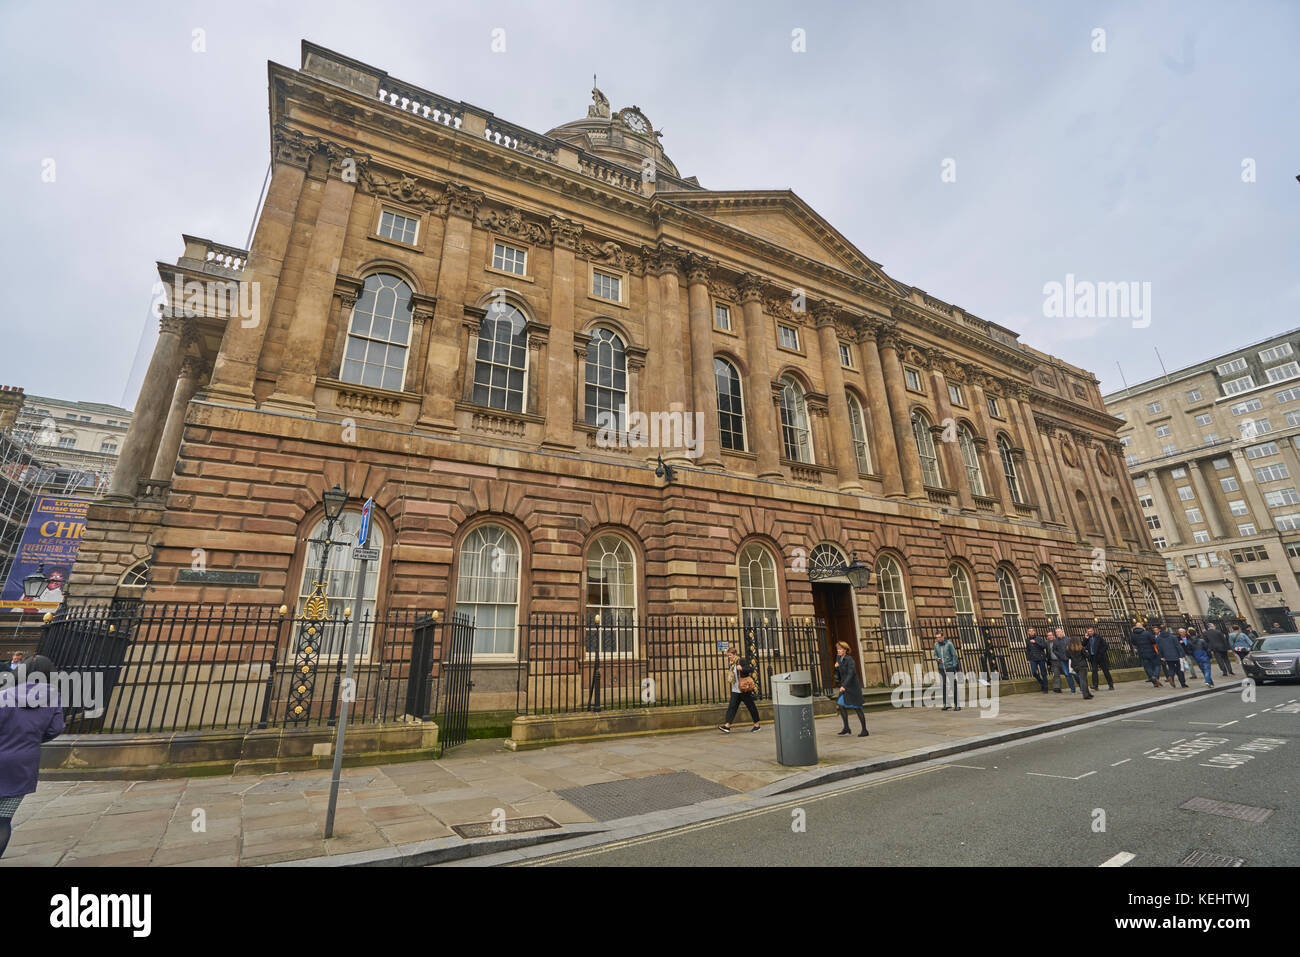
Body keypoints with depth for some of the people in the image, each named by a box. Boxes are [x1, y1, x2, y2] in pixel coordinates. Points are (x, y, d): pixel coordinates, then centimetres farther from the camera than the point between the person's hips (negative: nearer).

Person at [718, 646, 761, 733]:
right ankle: (727, 725, -8)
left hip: (744, 689, -7)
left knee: (751, 706, 6)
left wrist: (742, 668, -28)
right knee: (732, 707, -2)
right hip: (735, 690, 7)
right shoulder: (731, 663, 12)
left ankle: (756, 724, 19)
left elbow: (751, 669, -17)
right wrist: (729, 672, 4)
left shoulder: (742, 661, -11)